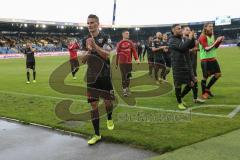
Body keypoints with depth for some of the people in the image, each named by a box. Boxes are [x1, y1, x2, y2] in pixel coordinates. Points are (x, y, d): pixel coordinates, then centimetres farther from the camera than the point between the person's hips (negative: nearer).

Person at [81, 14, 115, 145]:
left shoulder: (105, 38, -6)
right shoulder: (86, 40, 7)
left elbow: (106, 55, -18)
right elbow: (83, 60, 7)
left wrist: (95, 45, -27)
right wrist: (88, 51, -12)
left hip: (105, 76, -3)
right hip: (91, 77, 3)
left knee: (108, 101, 3)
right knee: (93, 105, 3)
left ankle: (109, 119, 39)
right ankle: (97, 135, 12)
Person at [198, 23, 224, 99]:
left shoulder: (212, 35, 10)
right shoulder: (202, 37, -14)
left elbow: (215, 47, 17)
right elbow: (207, 49, -23)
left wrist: (220, 41, 0)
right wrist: (215, 42, -27)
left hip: (213, 58, 8)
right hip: (205, 60, -8)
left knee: (218, 74, 8)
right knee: (205, 77, -1)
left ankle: (207, 89, 22)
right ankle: (204, 93, 14)